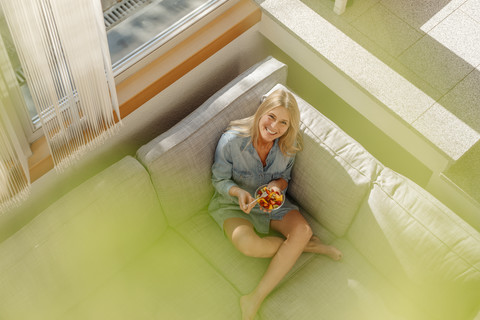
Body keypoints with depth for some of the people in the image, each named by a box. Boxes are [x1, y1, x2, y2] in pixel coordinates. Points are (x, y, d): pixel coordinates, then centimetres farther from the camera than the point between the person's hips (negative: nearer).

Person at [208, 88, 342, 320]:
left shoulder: (289, 145, -13)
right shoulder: (231, 140, -24)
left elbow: (285, 178, 3)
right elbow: (219, 180, -11)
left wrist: (278, 184, -22)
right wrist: (238, 192, -32)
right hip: (234, 204, -3)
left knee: (303, 230, -27)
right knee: (248, 244, -36)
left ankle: (255, 300, -25)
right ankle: (303, 246, -7)